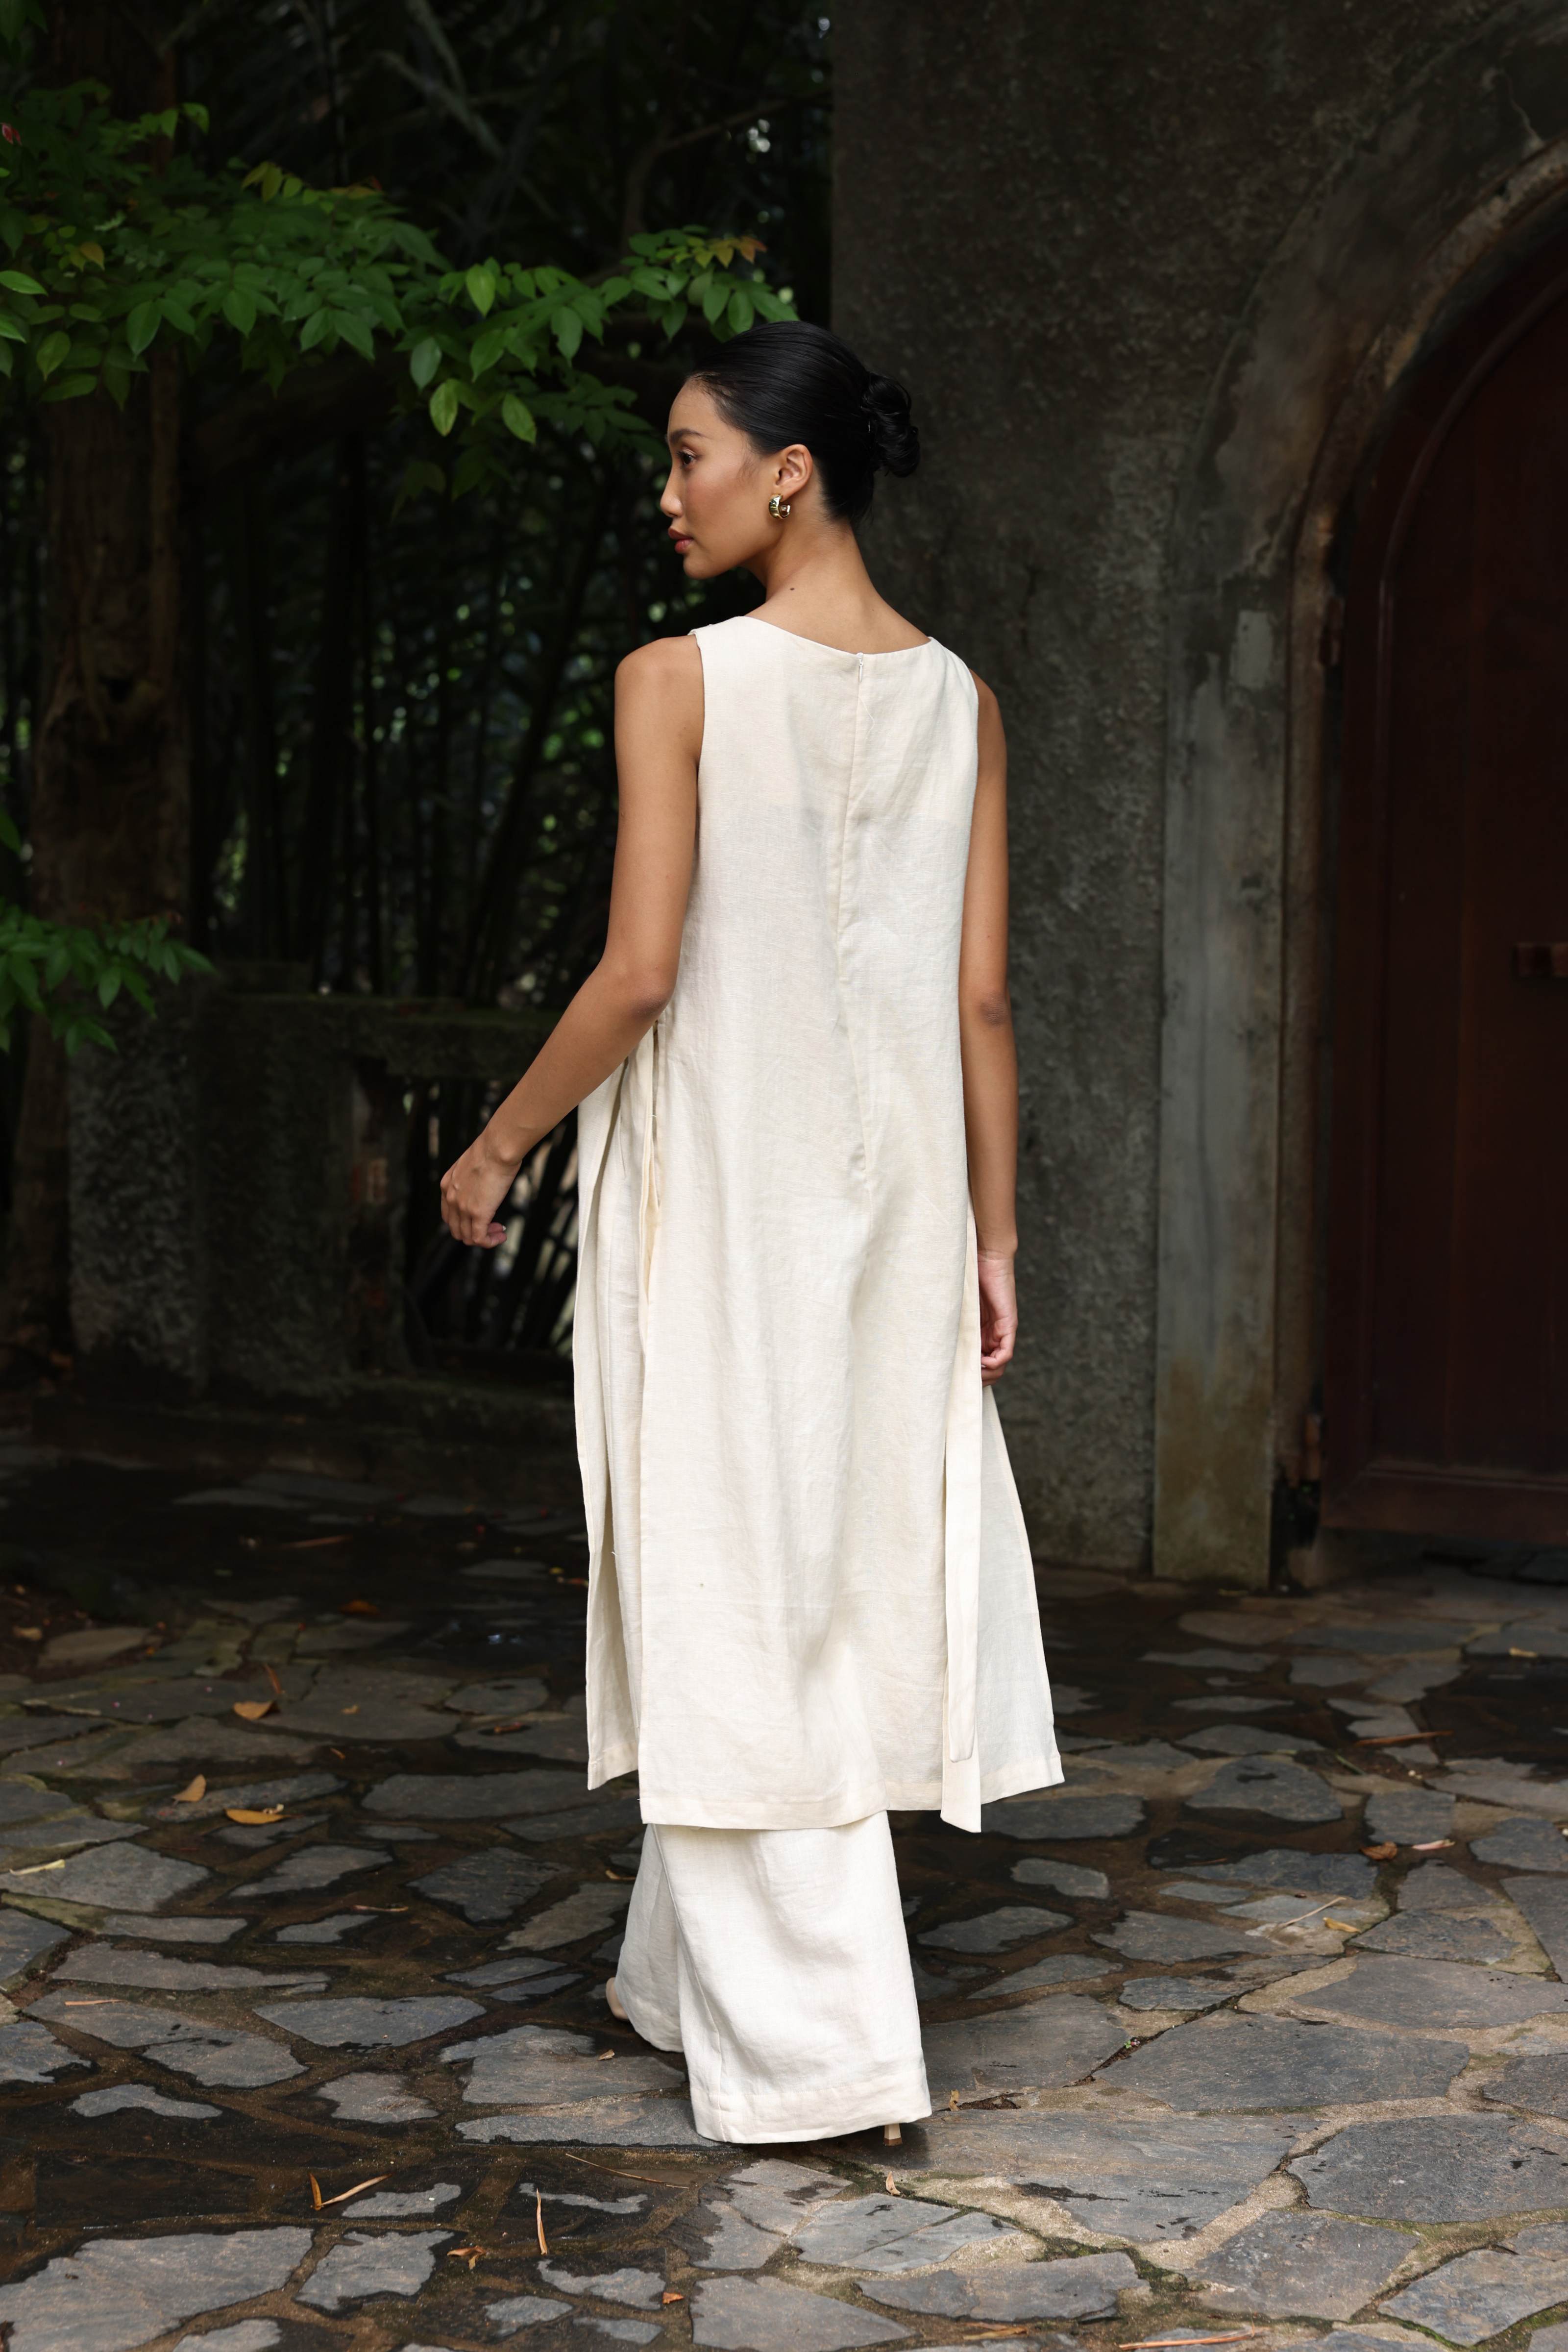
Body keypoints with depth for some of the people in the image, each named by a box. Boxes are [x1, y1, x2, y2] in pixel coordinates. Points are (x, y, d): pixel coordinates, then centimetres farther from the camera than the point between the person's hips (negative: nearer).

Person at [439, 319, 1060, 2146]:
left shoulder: (679, 681, -10)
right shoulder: (956, 698, 5)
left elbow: (641, 971, -15)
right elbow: (980, 1000, 4)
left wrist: (498, 1146, -2)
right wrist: (991, 1238, 9)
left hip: (716, 1176, -6)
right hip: (890, 1176, 6)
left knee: (736, 1591, 1)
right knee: (853, 1562, 14)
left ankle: (819, 2047, 2)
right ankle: (692, 1972, 30)